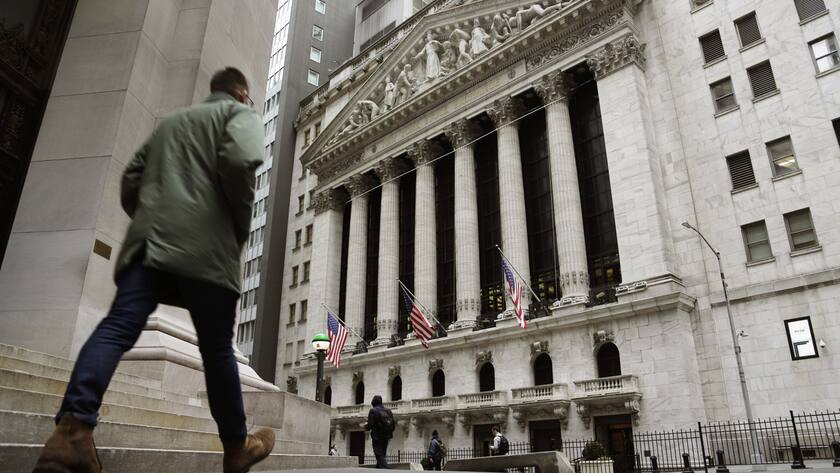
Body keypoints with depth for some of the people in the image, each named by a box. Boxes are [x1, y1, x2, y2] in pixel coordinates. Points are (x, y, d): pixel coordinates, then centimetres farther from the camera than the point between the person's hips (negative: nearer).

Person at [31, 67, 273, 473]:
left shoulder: (168, 121, 30)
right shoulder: (240, 113, 11)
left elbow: (130, 182, 23)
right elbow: (240, 160, -12)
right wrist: (241, 227, -2)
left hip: (148, 239, 5)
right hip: (205, 245, -5)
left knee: (118, 327, -8)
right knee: (216, 348, 2)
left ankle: (73, 429, -29)